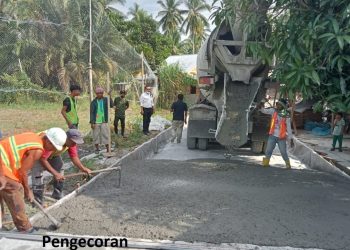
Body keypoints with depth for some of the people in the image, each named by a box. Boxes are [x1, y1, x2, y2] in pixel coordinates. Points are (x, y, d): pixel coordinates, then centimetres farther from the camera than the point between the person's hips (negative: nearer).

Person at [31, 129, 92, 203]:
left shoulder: (71, 142, -22)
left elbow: (74, 156, -15)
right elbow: (42, 159, -40)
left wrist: (83, 168, -27)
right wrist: (55, 173, -41)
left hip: (53, 154, 7)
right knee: (38, 178, -15)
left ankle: (58, 197, 19)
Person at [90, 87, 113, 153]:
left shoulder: (105, 100, 2)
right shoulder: (93, 102, -1)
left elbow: (111, 106, -14)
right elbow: (91, 112, -2)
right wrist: (92, 122, -7)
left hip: (104, 121, 0)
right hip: (96, 122, 0)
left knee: (106, 135, -1)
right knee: (96, 135, 6)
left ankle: (108, 150, 4)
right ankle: (97, 149, 21)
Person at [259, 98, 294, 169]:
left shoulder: (286, 116, -7)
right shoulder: (273, 111, 0)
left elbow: (289, 128, -5)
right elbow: (264, 111, -7)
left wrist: (291, 139, -6)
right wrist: (261, 107, -30)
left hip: (281, 137, -2)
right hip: (272, 136, 2)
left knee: (283, 152, 4)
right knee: (268, 150, 3)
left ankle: (288, 164, 23)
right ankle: (266, 162, 18)